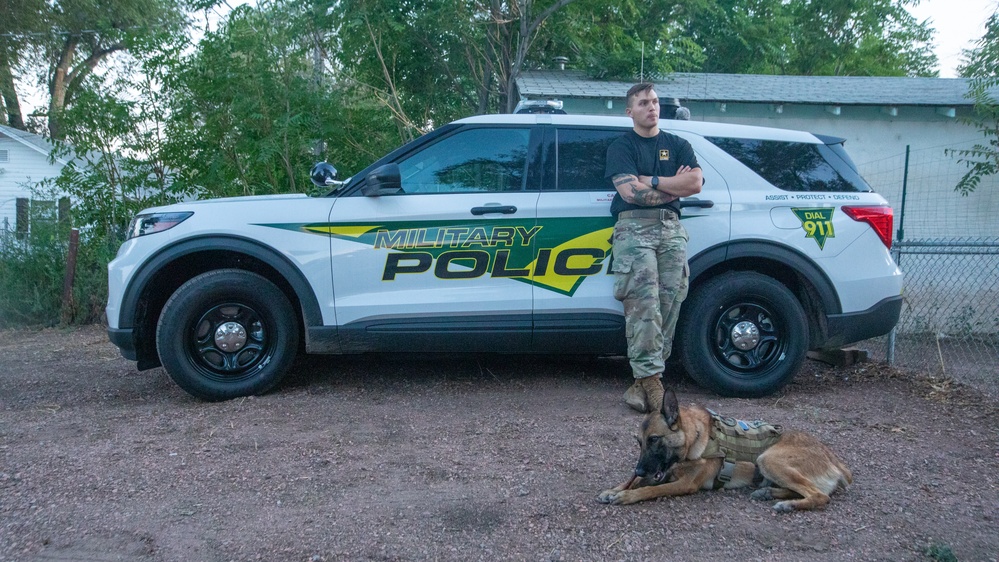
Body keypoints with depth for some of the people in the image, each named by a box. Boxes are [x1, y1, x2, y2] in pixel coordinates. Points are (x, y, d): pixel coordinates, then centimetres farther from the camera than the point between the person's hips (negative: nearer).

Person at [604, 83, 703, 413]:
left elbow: (695, 182, 2)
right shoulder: (621, 147, 11)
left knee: (669, 306, -7)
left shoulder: (678, 145, 21)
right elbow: (630, 192, -6)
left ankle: (645, 379, -2)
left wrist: (651, 181, -3)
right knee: (644, 306, -16)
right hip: (634, 228, -3)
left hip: (671, 228, 3)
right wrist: (674, 186, 2)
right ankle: (651, 379, -19)